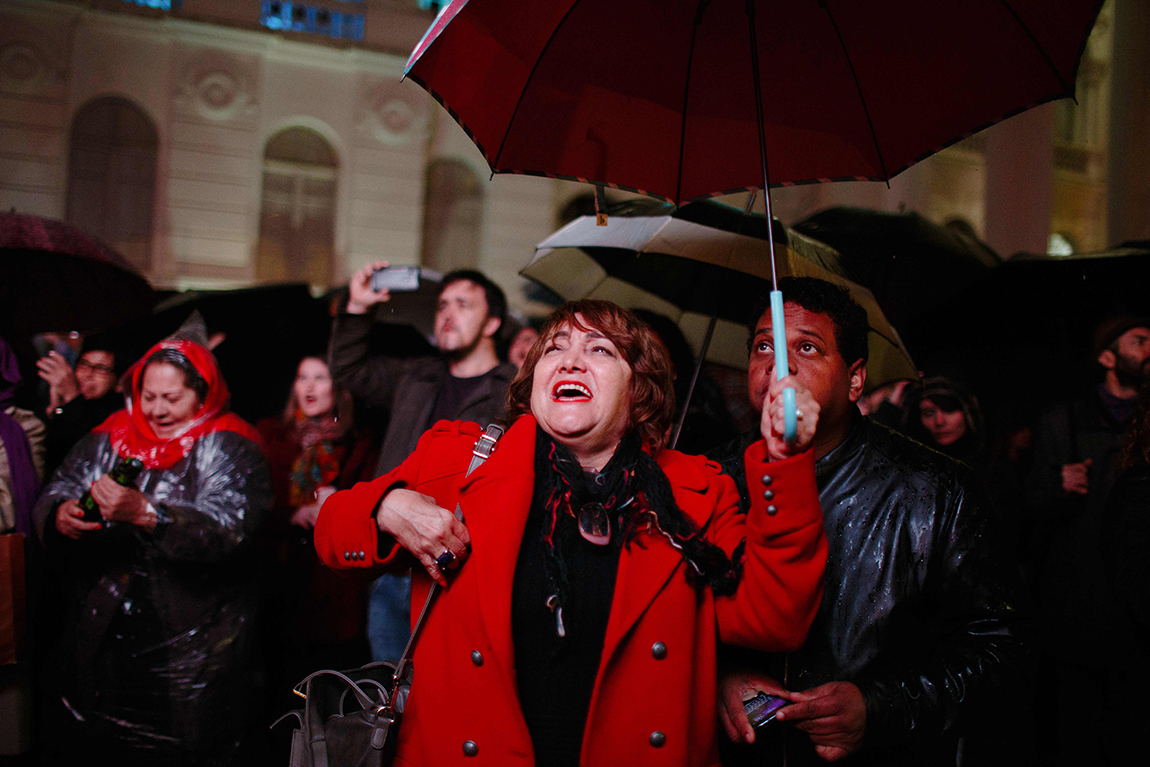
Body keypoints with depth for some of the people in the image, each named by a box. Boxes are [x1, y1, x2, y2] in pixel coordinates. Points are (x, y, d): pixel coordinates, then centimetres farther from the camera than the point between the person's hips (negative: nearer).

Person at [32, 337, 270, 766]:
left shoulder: (228, 450, -5)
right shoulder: (108, 440, 11)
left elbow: (228, 528, -20)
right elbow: (54, 494, 7)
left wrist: (144, 513, -31)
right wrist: (59, 515, -16)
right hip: (102, 644, 5)